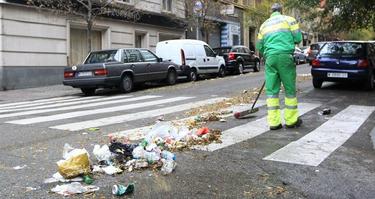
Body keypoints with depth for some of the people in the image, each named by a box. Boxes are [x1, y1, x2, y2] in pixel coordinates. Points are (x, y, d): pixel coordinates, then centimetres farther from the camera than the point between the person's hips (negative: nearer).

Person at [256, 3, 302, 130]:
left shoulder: (264, 24, 20)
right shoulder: (288, 19, 9)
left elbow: (259, 46, 20)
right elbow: (298, 38, 3)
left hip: (270, 58, 3)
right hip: (285, 56, -3)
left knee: (271, 90, 5)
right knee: (290, 89, 6)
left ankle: (274, 122, 3)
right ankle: (291, 120, 12)